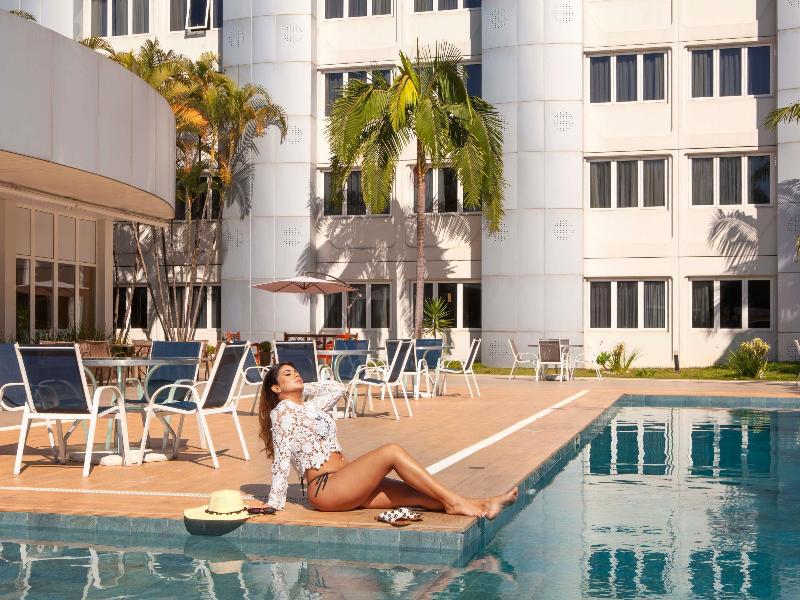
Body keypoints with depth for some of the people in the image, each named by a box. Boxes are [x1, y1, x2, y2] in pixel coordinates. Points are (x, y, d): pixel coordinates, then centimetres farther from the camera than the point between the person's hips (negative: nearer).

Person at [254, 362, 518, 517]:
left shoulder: (307, 407, 21)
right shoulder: (282, 412, -4)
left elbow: (339, 388, 28)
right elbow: (281, 460, -9)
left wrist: (303, 388, 22)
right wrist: (275, 504, -11)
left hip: (343, 485, 9)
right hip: (326, 489, -9)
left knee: (414, 493, -8)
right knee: (392, 452, -22)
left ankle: (482, 506, -19)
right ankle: (453, 502, -24)